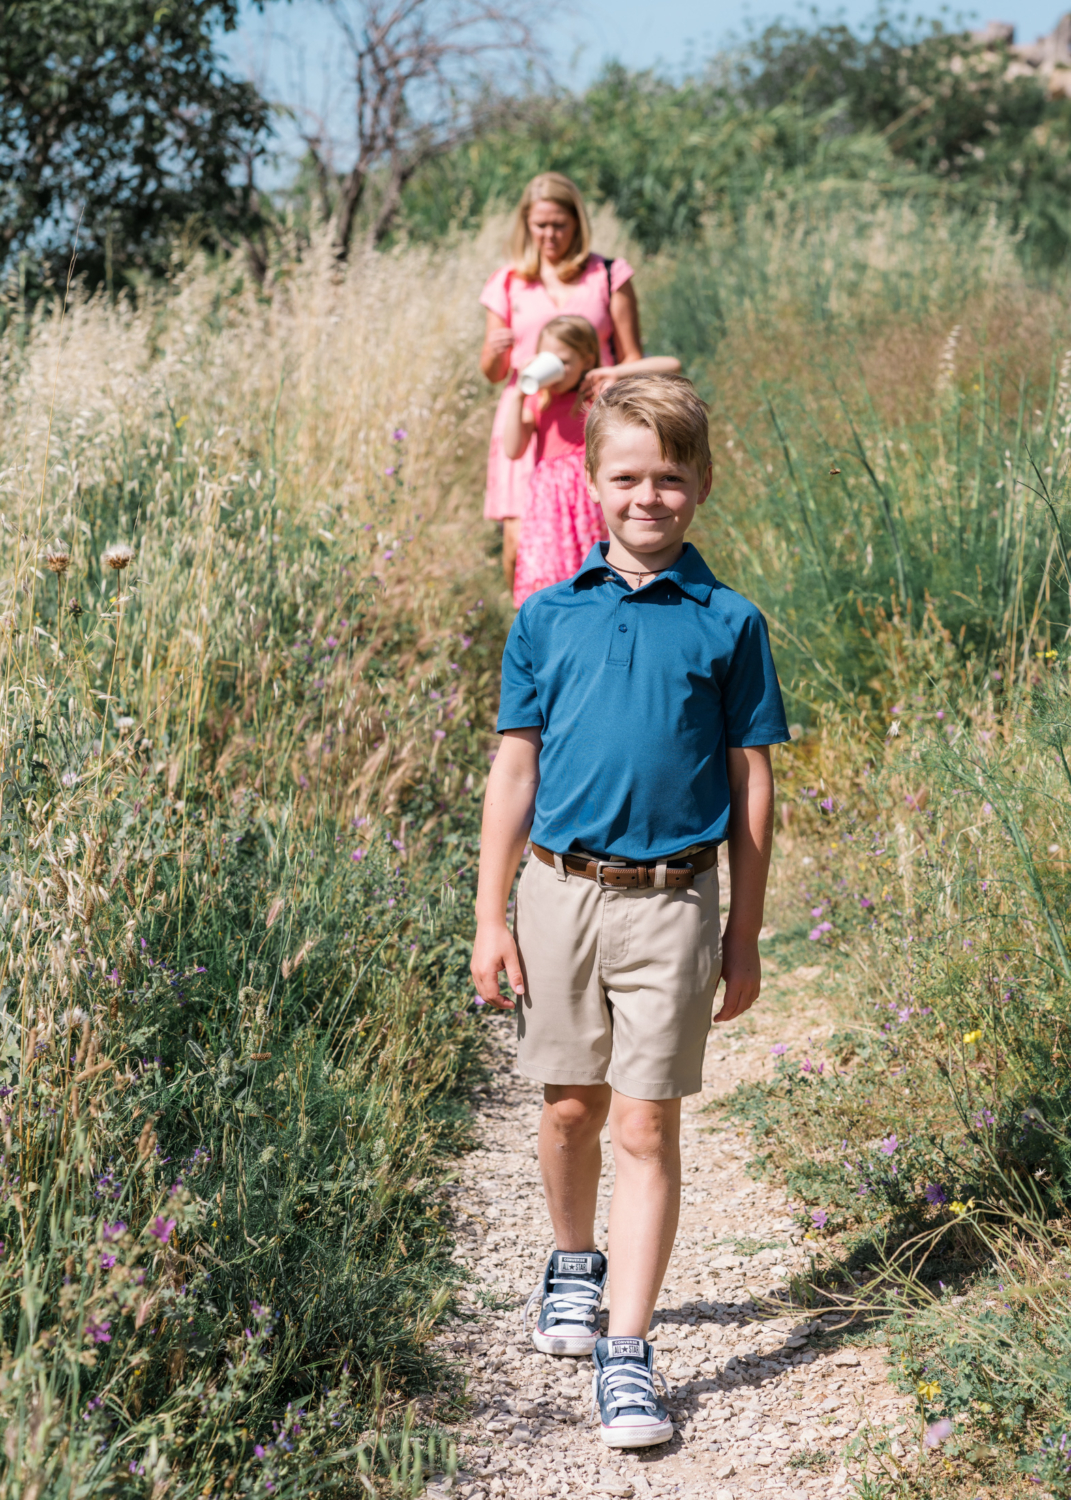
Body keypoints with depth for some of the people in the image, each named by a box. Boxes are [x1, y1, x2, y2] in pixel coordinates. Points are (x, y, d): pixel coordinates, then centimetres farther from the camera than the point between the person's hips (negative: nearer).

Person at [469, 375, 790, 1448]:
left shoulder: (728, 625, 1)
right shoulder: (546, 618, 4)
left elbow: (750, 786, 4)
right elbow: (514, 770, 7)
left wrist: (744, 937, 3)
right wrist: (490, 919, 3)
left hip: (672, 905, -2)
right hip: (560, 891, 2)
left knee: (647, 1129, -2)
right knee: (571, 1109, 14)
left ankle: (627, 1353, 4)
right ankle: (574, 1263, 41)